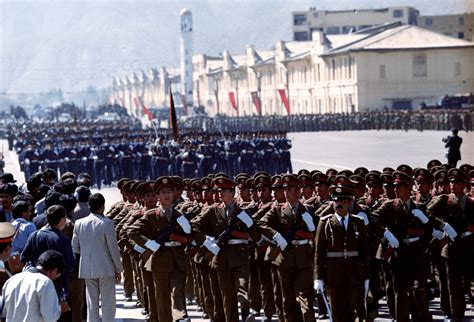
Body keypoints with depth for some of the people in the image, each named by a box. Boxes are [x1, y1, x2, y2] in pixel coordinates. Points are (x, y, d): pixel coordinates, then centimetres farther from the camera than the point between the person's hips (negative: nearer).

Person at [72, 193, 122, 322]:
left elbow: (75, 247, 6)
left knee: (91, 303, 11)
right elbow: (113, 248, -10)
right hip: (105, 268, -4)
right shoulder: (107, 223, -13)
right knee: (108, 303, 2)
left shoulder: (79, 223, 1)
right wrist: (118, 269, -1)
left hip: (87, 269, 4)